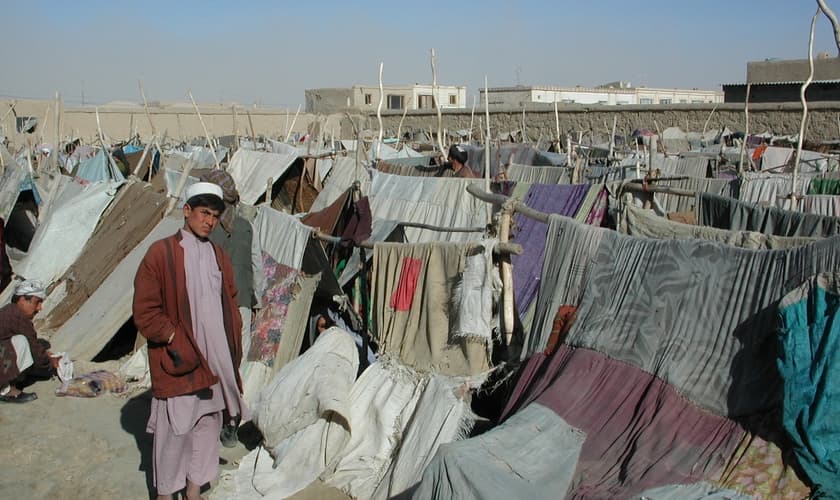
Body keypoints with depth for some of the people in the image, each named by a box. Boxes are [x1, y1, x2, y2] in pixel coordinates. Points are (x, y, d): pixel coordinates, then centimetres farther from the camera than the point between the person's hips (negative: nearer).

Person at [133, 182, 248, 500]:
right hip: (178, 363, -6)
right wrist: (175, 341, -13)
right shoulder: (161, 253, -6)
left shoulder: (219, 256, 11)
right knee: (173, 430, 0)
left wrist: (233, 350, 9)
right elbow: (144, 312, -7)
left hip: (216, 363, 6)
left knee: (208, 426, 12)